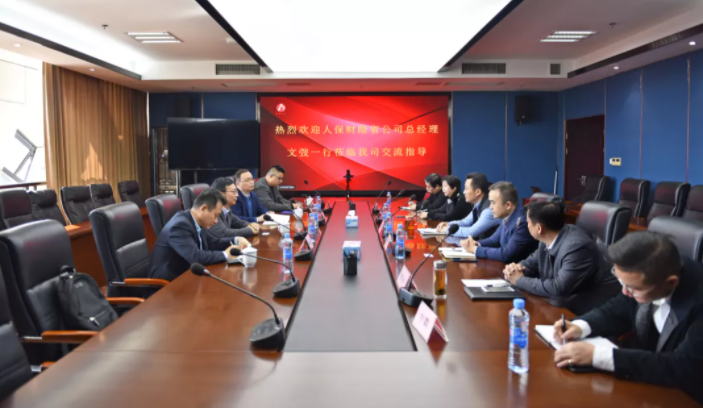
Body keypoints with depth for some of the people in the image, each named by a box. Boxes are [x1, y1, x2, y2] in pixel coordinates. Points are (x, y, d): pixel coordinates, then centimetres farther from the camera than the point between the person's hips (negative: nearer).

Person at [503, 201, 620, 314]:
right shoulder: (549, 239, -2)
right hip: (569, 300, 8)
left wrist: (520, 280, -19)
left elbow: (558, 289, -31)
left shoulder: (576, 246, -28)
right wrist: (516, 268, -9)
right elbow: (533, 261, 15)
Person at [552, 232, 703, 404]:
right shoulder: (644, 277, -13)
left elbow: (683, 369, -33)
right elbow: (616, 312, 4)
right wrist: (579, 327, -16)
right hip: (644, 375, 5)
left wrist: (597, 355, -35)